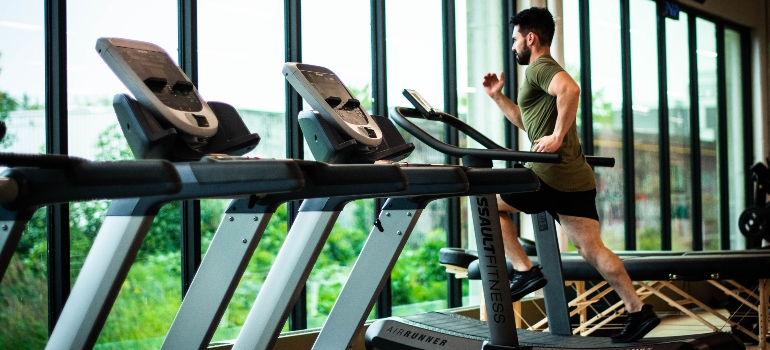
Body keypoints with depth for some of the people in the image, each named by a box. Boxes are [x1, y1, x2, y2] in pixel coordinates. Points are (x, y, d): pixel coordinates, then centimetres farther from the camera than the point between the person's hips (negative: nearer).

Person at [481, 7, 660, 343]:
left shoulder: (539, 67, -6)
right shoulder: (545, 70, 26)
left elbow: (570, 88, -30)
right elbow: (527, 121, 37)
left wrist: (558, 136, -26)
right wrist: (497, 96, 30)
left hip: (553, 174, -10)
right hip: (577, 178, 10)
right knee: (591, 248, 8)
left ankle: (525, 271, 2)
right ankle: (638, 311, 6)